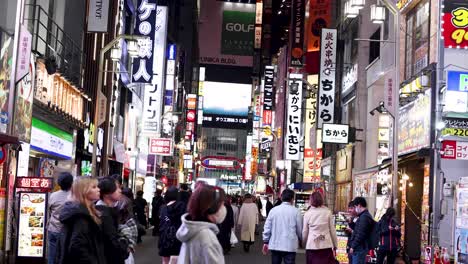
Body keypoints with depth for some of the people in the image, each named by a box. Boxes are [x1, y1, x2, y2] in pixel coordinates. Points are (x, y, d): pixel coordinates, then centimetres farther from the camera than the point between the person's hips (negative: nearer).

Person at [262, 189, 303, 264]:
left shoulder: (273, 210, 1)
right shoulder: (296, 211, -6)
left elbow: (267, 227, 3)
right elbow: (300, 229, 1)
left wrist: (265, 242, 11)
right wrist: (300, 240, 19)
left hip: (275, 245, 3)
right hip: (290, 246, -3)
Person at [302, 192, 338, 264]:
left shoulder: (307, 213, 0)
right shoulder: (327, 212, -1)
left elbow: (305, 232, 5)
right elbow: (332, 230, 3)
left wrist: (303, 243, 20)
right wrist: (335, 244, 12)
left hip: (312, 245, 0)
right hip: (326, 244, 0)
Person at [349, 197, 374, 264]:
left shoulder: (364, 217, -16)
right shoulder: (366, 215, 17)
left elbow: (360, 234, -21)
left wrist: (353, 246, -16)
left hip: (359, 248, -10)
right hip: (362, 247, 10)